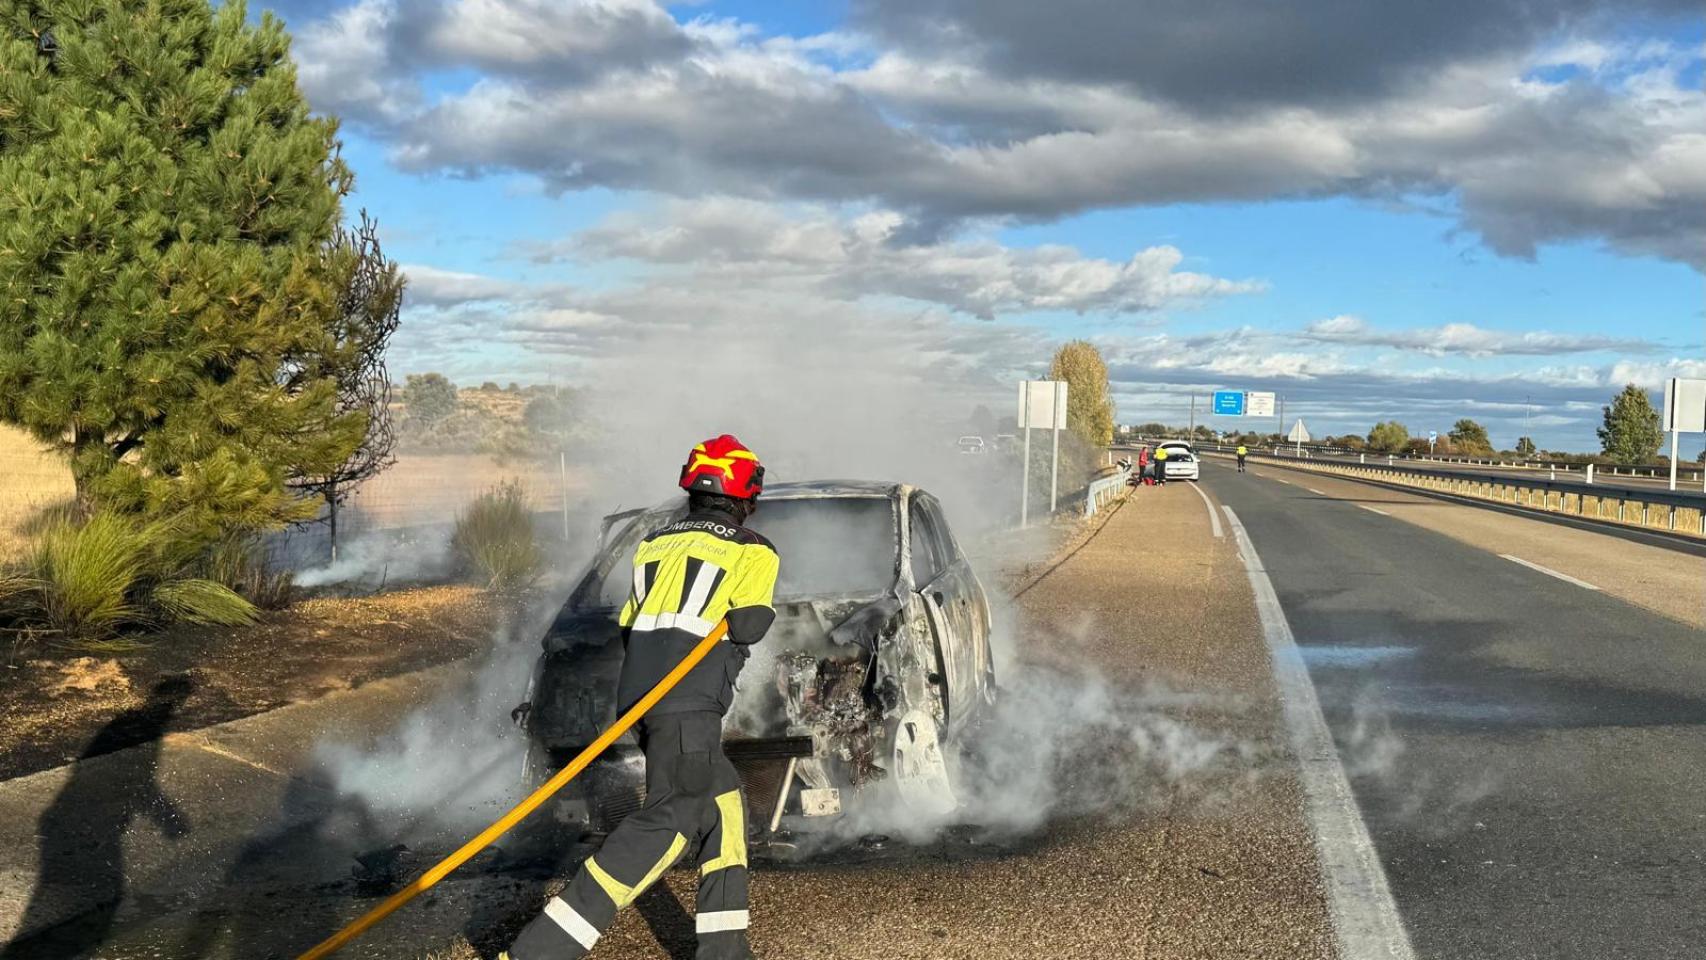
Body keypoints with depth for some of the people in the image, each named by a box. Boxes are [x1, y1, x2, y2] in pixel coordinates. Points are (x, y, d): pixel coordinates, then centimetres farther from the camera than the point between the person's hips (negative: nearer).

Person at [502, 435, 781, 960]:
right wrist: (760, 615, 12)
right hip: (689, 703, -8)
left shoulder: (653, 544, 22)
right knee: (671, 819, -10)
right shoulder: (753, 551, 5)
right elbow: (746, 625, -9)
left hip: (637, 695, 8)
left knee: (722, 801, 18)